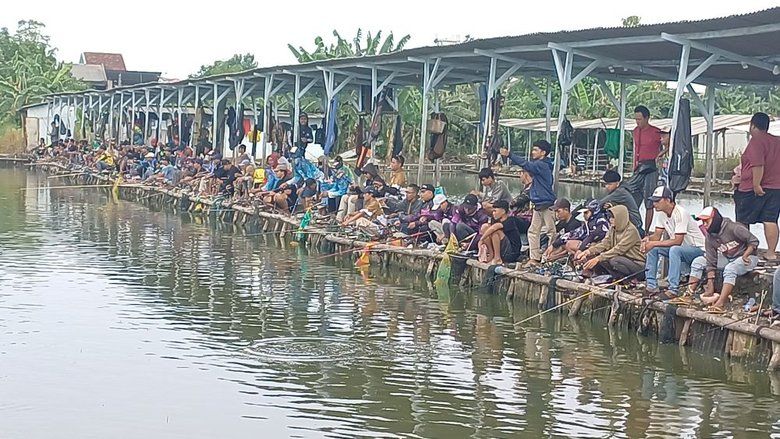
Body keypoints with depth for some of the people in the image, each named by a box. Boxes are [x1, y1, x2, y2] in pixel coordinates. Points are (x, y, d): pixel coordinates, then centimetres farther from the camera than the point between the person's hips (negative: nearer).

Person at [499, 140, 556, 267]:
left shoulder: (542, 165, -14)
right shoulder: (539, 165, 18)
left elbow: (526, 164, -23)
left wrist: (509, 155, -25)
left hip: (547, 204, -10)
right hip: (538, 205, 10)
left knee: (551, 232, -5)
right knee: (533, 231, 8)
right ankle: (535, 258, 10)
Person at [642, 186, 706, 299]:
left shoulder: (680, 213, -25)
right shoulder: (661, 213, 1)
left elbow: (677, 241, -29)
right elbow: (657, 235, 5)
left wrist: (654, 243, -28)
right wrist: (648, 239, -18)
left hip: (698, 249, -9)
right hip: (680, 248, 9)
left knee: (674, 250, -36)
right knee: (652, 248, -6)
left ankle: (674, 290, -34)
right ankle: (652, 286, -5)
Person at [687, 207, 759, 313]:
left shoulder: (733, 228, -21)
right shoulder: (709, 238, -3)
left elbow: (754, 241, -16)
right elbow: (711, 263, -5)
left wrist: (745, 256, -31)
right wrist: (710, 284, -13)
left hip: (747, 258, -7)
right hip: (727, 259, 7)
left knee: (730, 268, -39)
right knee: (698, 262, -5)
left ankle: (720, 304, -45)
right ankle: (689, 294, -9)